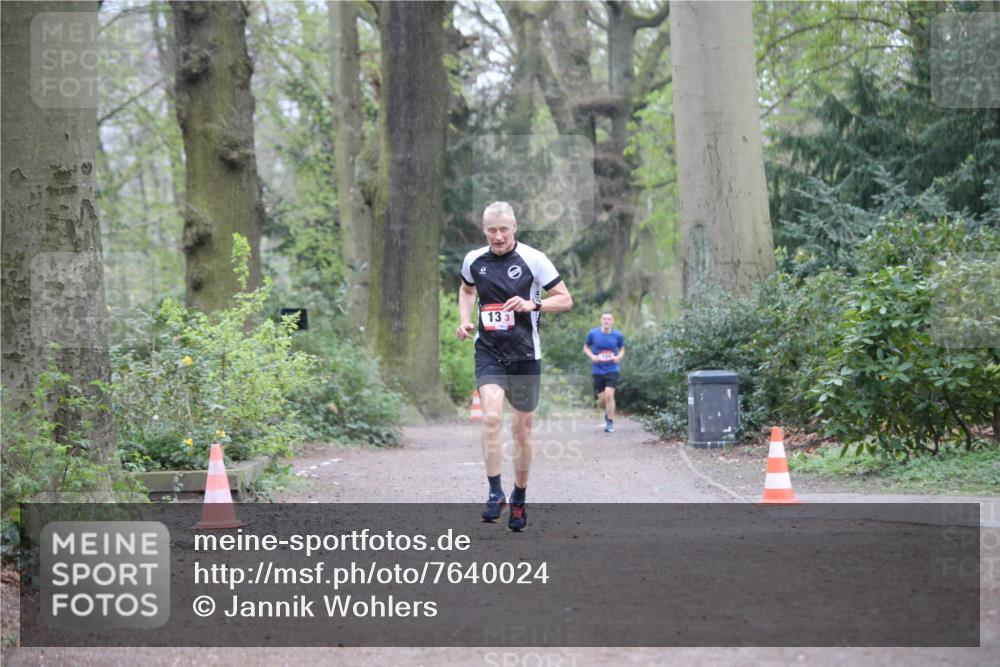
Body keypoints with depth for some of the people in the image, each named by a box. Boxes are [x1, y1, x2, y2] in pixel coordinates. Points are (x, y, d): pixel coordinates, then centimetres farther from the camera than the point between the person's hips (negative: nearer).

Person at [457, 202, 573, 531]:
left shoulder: (533, 259, -7)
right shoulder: (473, 260, 3)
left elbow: (565, 300, -3)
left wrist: (532, 304, -19)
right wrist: (465, 319, 8)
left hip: (525, 354, -1)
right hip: (488, 351, 1)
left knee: (522, 430, 7)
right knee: (491, 417, -21)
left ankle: (519, 498, 24)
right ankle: (495, 493, -14)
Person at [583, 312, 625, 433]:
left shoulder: (618, 335, -3)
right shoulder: (592, 333, -3)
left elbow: (622, 349, 13)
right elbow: (586, 347, 10)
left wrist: (619, 357, -9)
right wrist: (592, 356, -9)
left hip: (612, 370, -1)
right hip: (597, 370, 2)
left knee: (609, 395, -18)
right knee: (602, 399, 4)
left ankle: (610, 423, -4)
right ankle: (608, 411, 40)